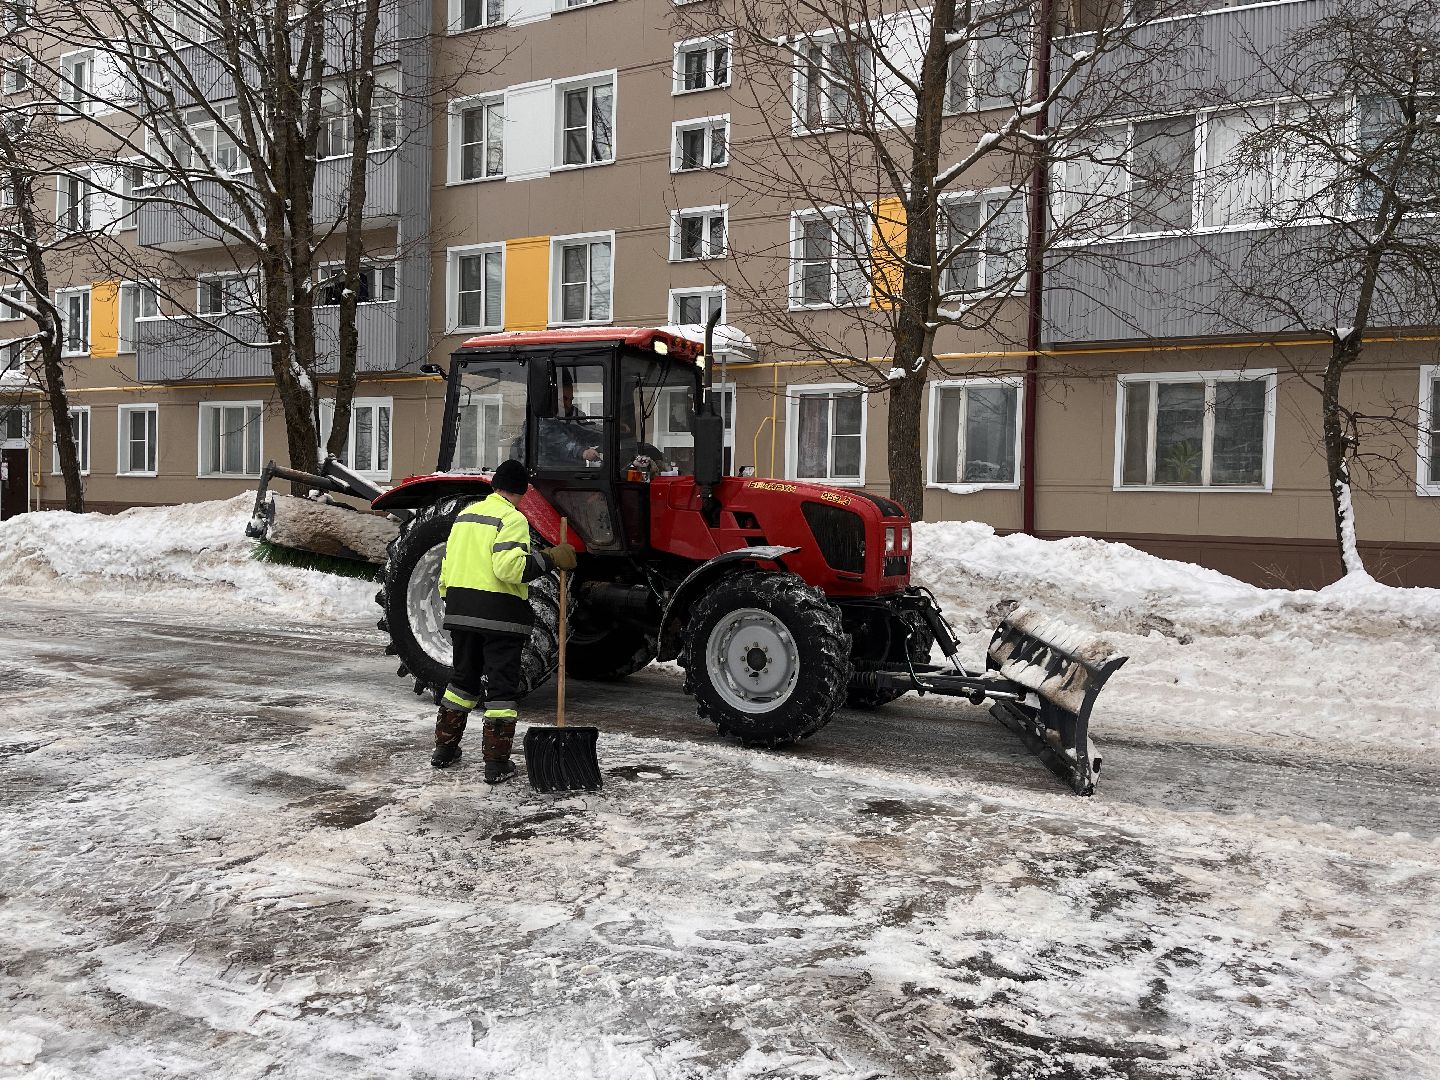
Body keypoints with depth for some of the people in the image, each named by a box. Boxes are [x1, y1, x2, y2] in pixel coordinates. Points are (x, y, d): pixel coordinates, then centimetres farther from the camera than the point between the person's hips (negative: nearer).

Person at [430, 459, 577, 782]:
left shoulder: (466, 514, 15)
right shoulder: (512, 518, -10)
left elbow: (448, 566, 17)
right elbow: (508, 566, -25)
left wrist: (451, 600, 27)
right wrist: (548, 559, -18)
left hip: (461, 610, 7)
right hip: (500, 614, -7)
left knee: (464, 679, 22)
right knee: (501, 687, 1)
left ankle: (444, 749, 30)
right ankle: (496, 764, 4)